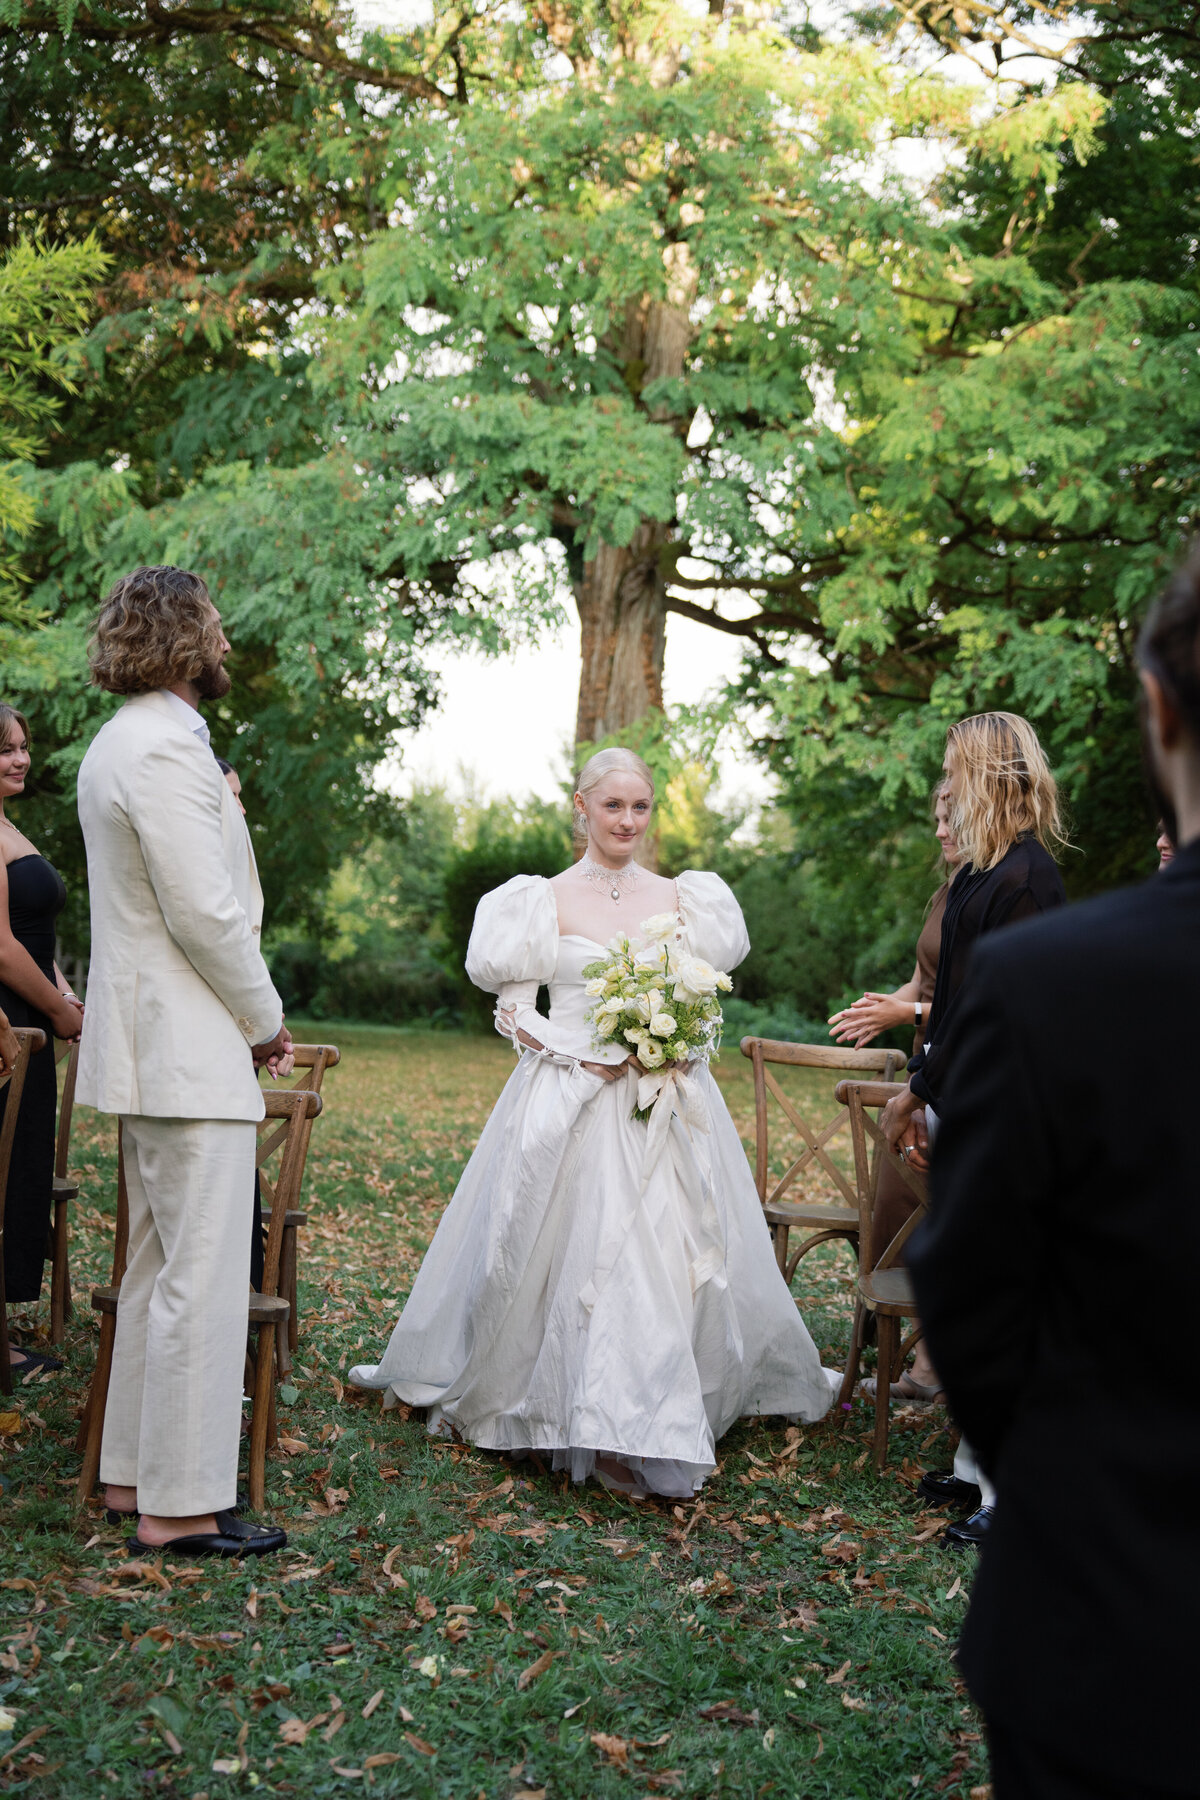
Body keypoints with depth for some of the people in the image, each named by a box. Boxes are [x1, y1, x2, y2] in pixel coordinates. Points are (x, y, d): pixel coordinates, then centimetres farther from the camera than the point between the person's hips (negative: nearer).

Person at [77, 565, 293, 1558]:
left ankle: (137, 1471, 26)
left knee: (159, 1268, 17)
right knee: (201, 1277, -5)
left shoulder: (122, 743, 17)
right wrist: (266, 1018, -8)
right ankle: (181, 1504, 2)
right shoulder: (167, 750, -17)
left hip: (151, 1045, 11)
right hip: (190, 1051, -11)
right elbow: (205, 912, -20)